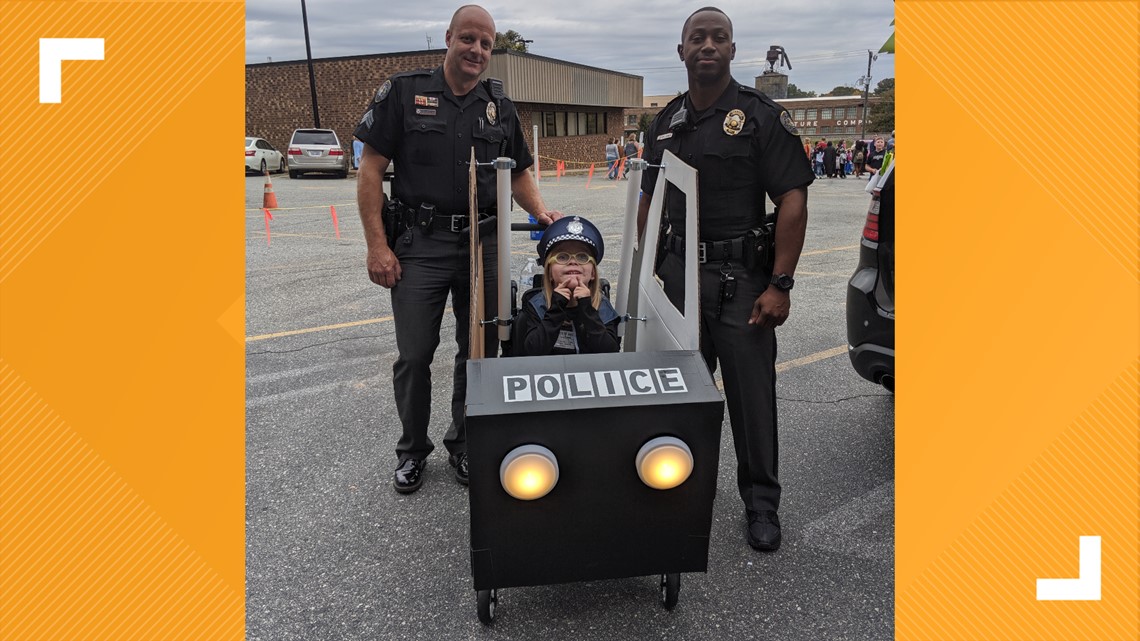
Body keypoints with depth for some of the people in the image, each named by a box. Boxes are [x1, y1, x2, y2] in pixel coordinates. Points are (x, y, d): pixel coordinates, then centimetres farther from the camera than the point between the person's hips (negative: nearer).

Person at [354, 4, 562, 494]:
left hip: (483, 244, 3)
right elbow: (371, 170, -2)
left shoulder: (499, 107, 11)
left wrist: (540, 211, -2)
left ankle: (465, 445, 28)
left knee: (479, 353, 9)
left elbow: (518, 173, 18)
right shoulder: (404, 92, 0)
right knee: (414, 356, 1)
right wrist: (377, 245, -9)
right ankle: (412, 451, 23)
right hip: (419, 245, -3)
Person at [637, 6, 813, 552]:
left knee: (752, 394, 2)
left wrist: (780, 285, -15)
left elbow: (793, 202, -9)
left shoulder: (760, 115, -3)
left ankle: (761, 504, 18)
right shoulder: (666, 123, 12)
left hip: (740, 276, -4)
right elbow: (649, 204, 17)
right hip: (677, 272, 5)